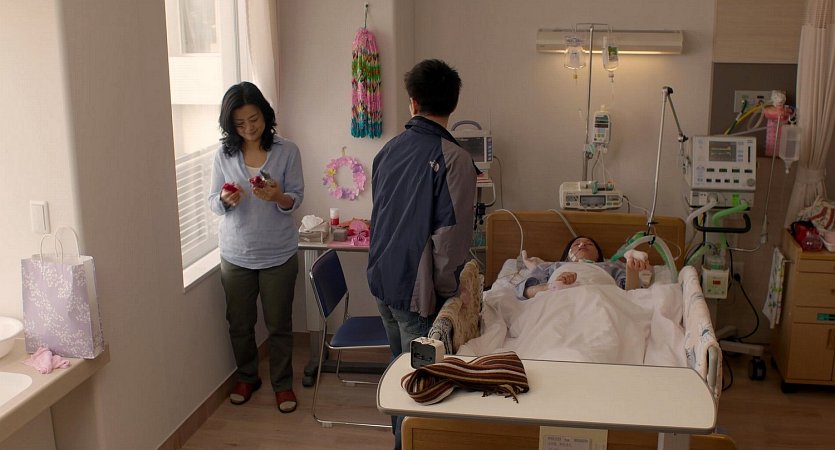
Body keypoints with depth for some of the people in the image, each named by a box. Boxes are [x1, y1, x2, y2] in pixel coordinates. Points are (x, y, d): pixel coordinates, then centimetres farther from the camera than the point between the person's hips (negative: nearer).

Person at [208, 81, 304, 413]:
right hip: (235, 255, 2)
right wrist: (226, 199, -21)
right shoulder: (224, 155, -2)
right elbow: (213, 202, 2)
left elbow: (296, 199, -6)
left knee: (279, 324, 10)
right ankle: (247, 377, 38)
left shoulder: (286, 151, -7)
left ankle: (282, 383, 29)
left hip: (278, 255, -2)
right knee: (239, 324, 15)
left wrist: (278, 197, -28)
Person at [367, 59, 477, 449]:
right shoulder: (453, 159, -19)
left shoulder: (389, 149, 3)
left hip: (381, 280, 8)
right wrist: (447, 292, -7)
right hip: (417, 289, -7)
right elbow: (451, 239, -22)